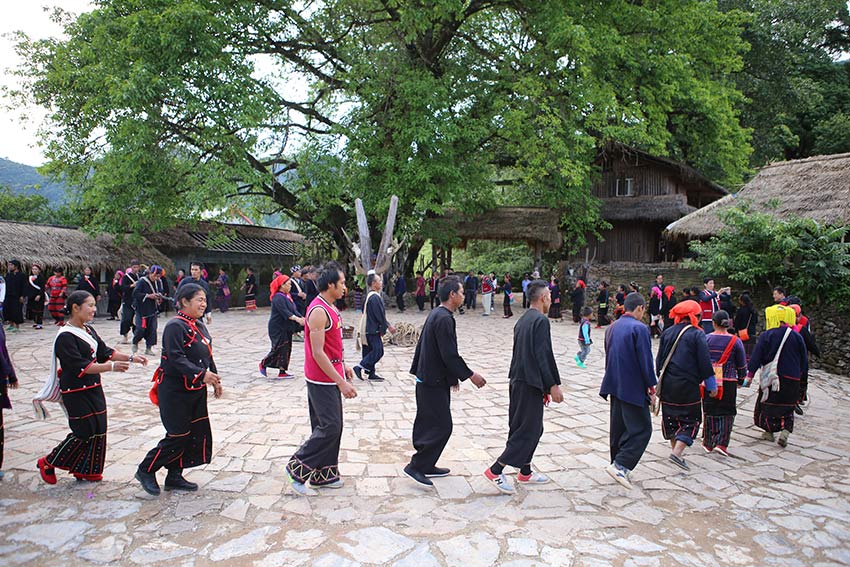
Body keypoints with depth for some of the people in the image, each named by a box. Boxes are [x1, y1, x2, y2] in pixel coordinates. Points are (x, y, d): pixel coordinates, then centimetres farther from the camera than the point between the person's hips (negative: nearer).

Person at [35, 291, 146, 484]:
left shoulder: (88, 330, 8)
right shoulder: (65, 337, -19)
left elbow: (104, 352, 13)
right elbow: (79, 367, -25)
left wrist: (130, 358, 1)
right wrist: (111, 366, -32)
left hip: (94, 389, 8)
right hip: (76, 393, -8)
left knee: (97, 431, 11)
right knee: (84, 433, -2)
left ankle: (85, 471, 25)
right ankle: (48, 463, 19)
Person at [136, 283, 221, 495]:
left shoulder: (199, 325, 11)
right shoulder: (175, 326, -17)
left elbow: (207, 356, 18)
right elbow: (176, 359, -25)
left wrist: (215, 379, 14)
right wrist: (201, 374, -31)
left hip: (196, 390, 9)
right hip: (175, 392, -9)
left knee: (198, 434, 10)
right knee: (178, 436, -2)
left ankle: (174, 476, 24)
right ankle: (146, 470, 20)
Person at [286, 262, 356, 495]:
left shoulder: (329, 308, 11)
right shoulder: (318, 311, -20)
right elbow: (317, 353, -23)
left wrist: (342, 365, 19)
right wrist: (341, 382, -23)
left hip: (331, 377, 10)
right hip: (323, 380, -10)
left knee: (332, 426, 14)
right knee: (330, 428, -7)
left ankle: (324, 474, 24)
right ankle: (298, 468, 7)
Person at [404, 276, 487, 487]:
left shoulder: (435, 315, 11)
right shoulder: (444, 319, -21)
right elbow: (450, 355, -24)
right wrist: (470, 375, -13)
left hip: (428, 379, 10)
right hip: (434, 382, -10)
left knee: (430, 424, 17)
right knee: (442, 426, -4)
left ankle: (427, 465, 28)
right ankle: (416, 466, 2)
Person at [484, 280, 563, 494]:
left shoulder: (522, 320, 13)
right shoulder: (541, 321, -15)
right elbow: (543, 356, -20)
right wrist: (552, 386, -14)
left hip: (517, 381, 9)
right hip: (531, 384, -9)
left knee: (524, 428, 18)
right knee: (528, 431, -2)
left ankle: (525, 472, 28)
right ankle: (495, 471, -1)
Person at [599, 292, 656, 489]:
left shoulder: (612, 328, 10)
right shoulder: (639, 329, -16)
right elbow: (645, 360, -16)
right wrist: (651, 386, -6)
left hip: (614, 386, 8)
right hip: (634, 389, -8)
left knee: (618, 427, 15)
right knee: (641, 429, 0)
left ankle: (618, 466, 23)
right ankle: (621, 465, -7)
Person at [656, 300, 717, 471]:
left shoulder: (667, 333, 4)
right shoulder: (697, 334, -10)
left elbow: (659, 359, 9)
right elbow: (705, 362, -10)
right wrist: (711, 386, -1)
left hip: (667, 384, 5)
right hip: (687, 385, -5)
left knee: (670, 417, 16)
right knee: (691, 419, 4)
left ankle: (675, 449, 27)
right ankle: (677, 452, -9)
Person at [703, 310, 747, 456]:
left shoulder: (706, 339, -3)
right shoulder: (735, 341, -3)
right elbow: (742, 364, 4)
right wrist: (741, 378, 20)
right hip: (728, 381, -1)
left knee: (710, 411, 11)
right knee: (727, 412, 9)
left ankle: (708, 443, 18)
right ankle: (721, 443, 0)